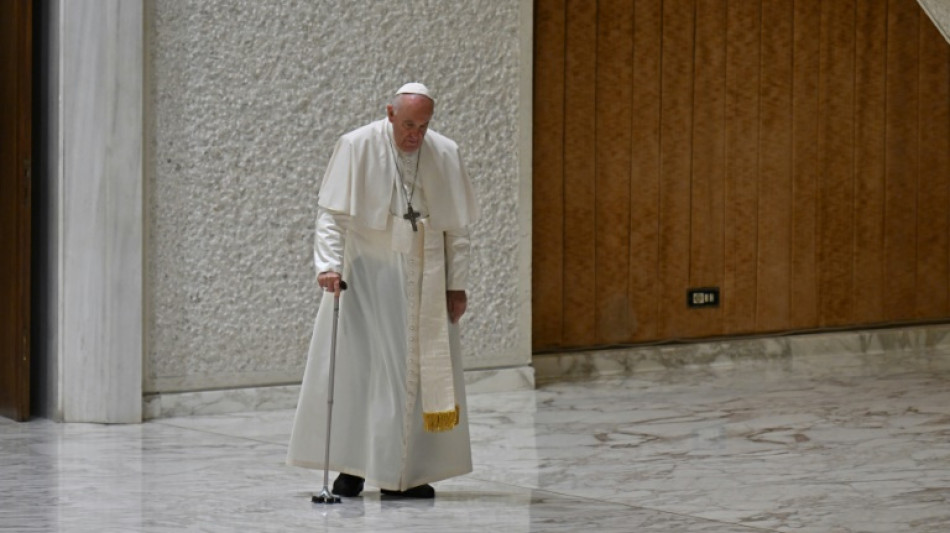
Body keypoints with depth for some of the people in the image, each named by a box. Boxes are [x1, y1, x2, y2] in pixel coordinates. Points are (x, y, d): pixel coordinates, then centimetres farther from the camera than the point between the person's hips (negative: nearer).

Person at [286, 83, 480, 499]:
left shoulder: (445, 155, 1)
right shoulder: (356, 147, -7)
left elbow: (457, 227, 6)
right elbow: (332, 213, -9)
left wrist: (457, 285, 4)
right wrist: (329, 263, -22)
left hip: (423, 284, 3)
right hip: (366, 275, -3)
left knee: (422, 373, 3)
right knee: (355, 367, -3)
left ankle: (405, 473, 10)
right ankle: (351, 467, 5)